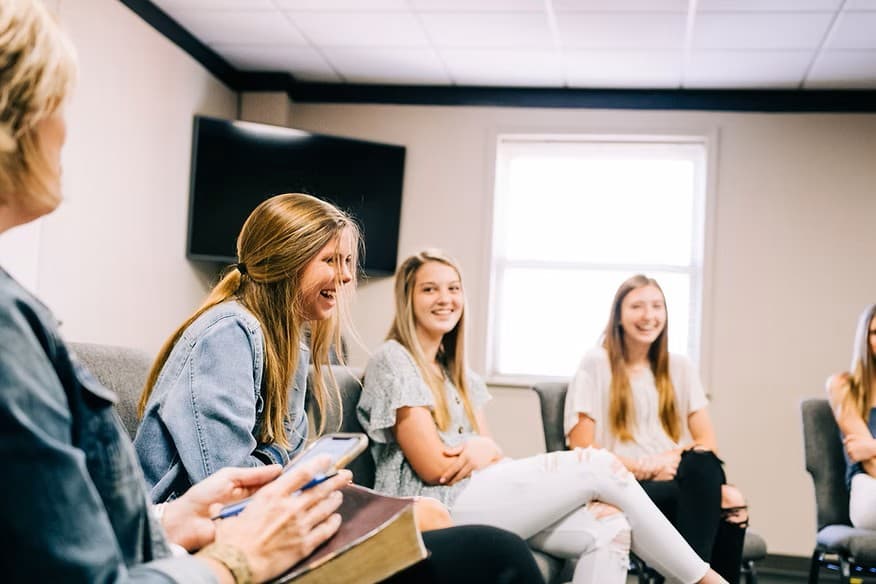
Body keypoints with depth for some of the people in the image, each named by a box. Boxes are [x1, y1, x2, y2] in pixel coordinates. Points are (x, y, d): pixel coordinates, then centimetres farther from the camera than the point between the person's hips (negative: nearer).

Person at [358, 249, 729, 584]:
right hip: (434, 510, -8)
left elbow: (490, 457, 12)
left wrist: (485, 451, -11)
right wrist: (482, 449, 5)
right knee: (599, 465, -14)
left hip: (478, 500, 8)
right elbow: (433, 467, -12)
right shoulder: (393, 360, -5)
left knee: (608, 529, -17)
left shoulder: (455, 371, 21)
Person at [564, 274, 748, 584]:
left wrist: (680, 456, -13)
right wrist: (646, 468, -15)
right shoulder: (596, 364, 4)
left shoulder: (679, 367, 18)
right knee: (702, 478, -35)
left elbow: (707, 442, 10)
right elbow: (583, 451, -3)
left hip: (678, 482, 4)